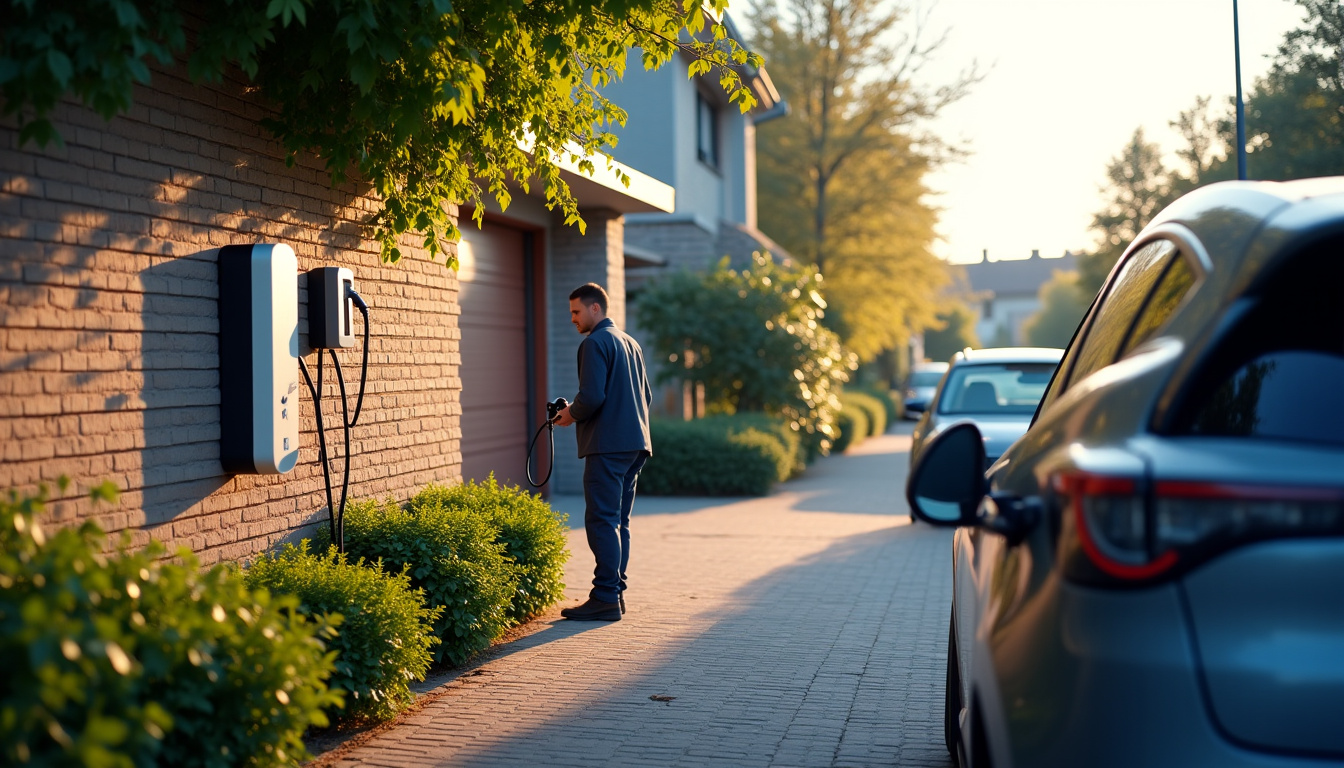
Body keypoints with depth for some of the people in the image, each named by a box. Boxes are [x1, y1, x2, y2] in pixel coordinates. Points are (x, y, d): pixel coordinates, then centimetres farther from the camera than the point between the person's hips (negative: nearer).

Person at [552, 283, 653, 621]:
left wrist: (571, 414, -1)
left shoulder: (595, 343, -9)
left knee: (601, 520, -8)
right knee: (618, 521, 13)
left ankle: (606, 598, -9)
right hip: (636, 443, 9)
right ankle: (616, 593, 15)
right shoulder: (630, 343, 19)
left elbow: (592, 396, -20)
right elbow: (646, 395, 22)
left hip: (608, 445, -9)